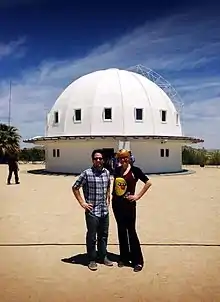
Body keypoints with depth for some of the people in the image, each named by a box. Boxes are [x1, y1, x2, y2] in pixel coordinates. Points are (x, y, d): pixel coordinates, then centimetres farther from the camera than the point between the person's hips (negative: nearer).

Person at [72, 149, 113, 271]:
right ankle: (92, 260, 23)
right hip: (92, 211, -5)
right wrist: (82, 203, -8)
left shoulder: (107, 172, 5)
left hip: (105, 211, 5)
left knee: (103, 235, 17)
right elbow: (75, 188, -6)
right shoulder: (87, 173, -12)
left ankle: (103, 256, 35)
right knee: (92, 237, 7)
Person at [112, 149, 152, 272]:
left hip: (129, 204, -5)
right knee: (121, 231, 14)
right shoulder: (117, 170, 5)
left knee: (131, 231, 0)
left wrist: (138, 196, -11)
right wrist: (113, 194, 11)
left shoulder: (135, 170, -9)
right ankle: (124, 257, 28)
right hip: (117, 203, 5)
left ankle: (138, 261, 12)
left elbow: (148, 182, -10)